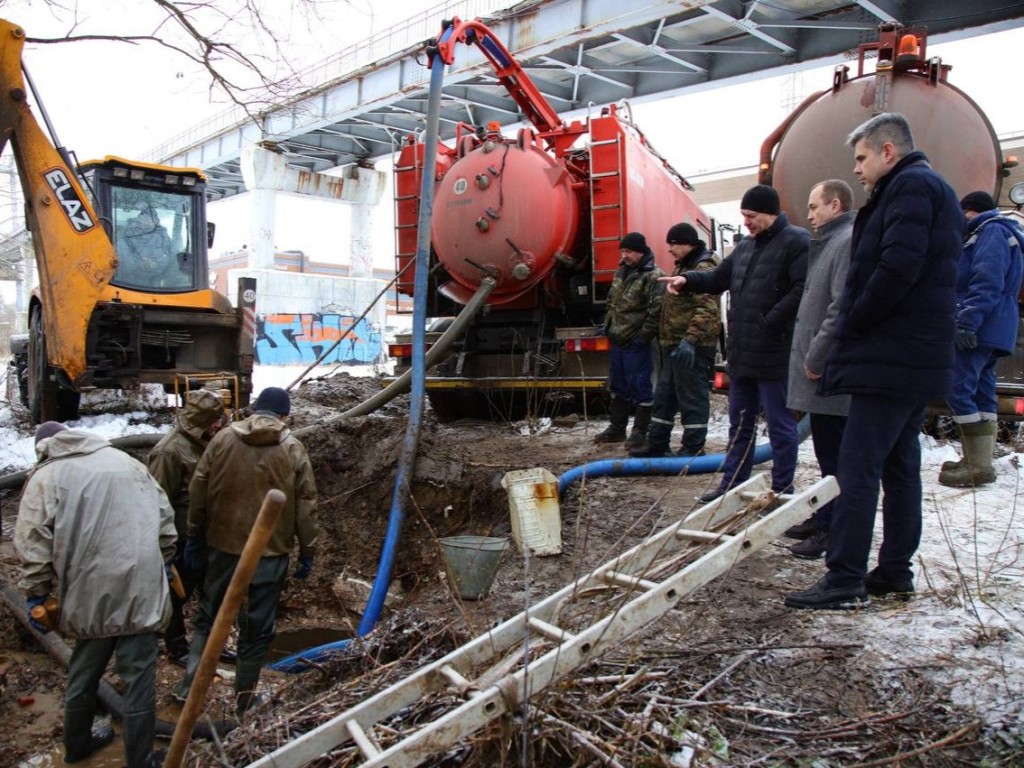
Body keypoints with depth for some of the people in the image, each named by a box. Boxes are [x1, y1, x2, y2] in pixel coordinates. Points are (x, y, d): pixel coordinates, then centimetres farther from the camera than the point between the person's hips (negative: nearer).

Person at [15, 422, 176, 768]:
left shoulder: (45, 477, 4)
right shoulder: (126, 461, 13)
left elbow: (33, 543, -5)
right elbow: (164, 516, 13)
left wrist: (36, 592, 5)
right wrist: (163, 560, 23)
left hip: (91, 593, 0)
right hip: (140, 588, 0)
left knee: (84, 673, 21)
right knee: (139, 678, 7)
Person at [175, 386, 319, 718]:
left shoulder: (222, 438, 0)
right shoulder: (293, 449, -4)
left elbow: (197, 492, 3)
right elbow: (305, 505, -4)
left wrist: (195, 537, 14)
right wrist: (308, 551, 5)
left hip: (223, 545, 2)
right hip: (271, 551, -2)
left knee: (208, 615, 21)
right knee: (257, 628, 9)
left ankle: (189, 684, 23)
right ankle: (244, 702, 18)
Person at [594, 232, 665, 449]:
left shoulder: (653, 276, -14)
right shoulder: (621, 272, 13)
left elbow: (657, 311, -20)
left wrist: (643, 337, -18)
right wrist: (608, 327, 19)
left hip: (637, 344, -9)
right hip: (617, 341, 9)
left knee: (641, 387, 0)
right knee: (618, 387, 16)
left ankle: (640, 431, 10)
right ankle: (617, 428, 27)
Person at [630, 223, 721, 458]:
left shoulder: (703, 269, -14)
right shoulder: (683, 267, 19)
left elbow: (707, 309, -25)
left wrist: (690, 339, -34)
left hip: (692, 347, -11)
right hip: (674, 344, 11)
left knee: (692, 396, -3)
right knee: (664, 394, 15)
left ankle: (693, 448, 4)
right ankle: (657, 443, 24)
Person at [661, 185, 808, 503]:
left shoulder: (796, 242, -10)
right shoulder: (745, 246, 17)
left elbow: (802, 290, -20)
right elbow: (718, 277, 22)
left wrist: (771, 322, -21)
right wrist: (687, 279, 5)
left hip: (774, 354, -9)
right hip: (741, 353, 9)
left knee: (780, 425, 2)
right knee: (739, 422, 15)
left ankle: (783, 492, 12)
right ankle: (732, 485, 26)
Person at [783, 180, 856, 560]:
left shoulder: (849, 242, -15)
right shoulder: (830, 242, 19)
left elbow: (842, 308, -24)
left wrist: (815, 358, -19)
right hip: (822, 366, 11)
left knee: (835, 453, -3)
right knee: (828, 450, 17)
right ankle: (826, 518, 28)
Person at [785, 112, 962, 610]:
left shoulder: (911, 186, -9)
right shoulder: (934, 190, 24)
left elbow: (898, 267, -23)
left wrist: (851, 325, -13)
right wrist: (854, 330, 13)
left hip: (890, 358, -11)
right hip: (920, 359, 11)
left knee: (857, 467, -10)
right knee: (899, 466, 13)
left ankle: (845, 581, -7)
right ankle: (895, 571, 21)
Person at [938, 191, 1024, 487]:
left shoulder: (991, 232, -8)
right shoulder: (994, 233, 25)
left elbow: (987, 282, -21)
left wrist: (966, 322, -26)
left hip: (979, 329, -11)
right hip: (988, 330, 11)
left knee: (960, 392, -13)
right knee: (981, 393, 10)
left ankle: (979, 466, -13)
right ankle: (978, 460, 15)